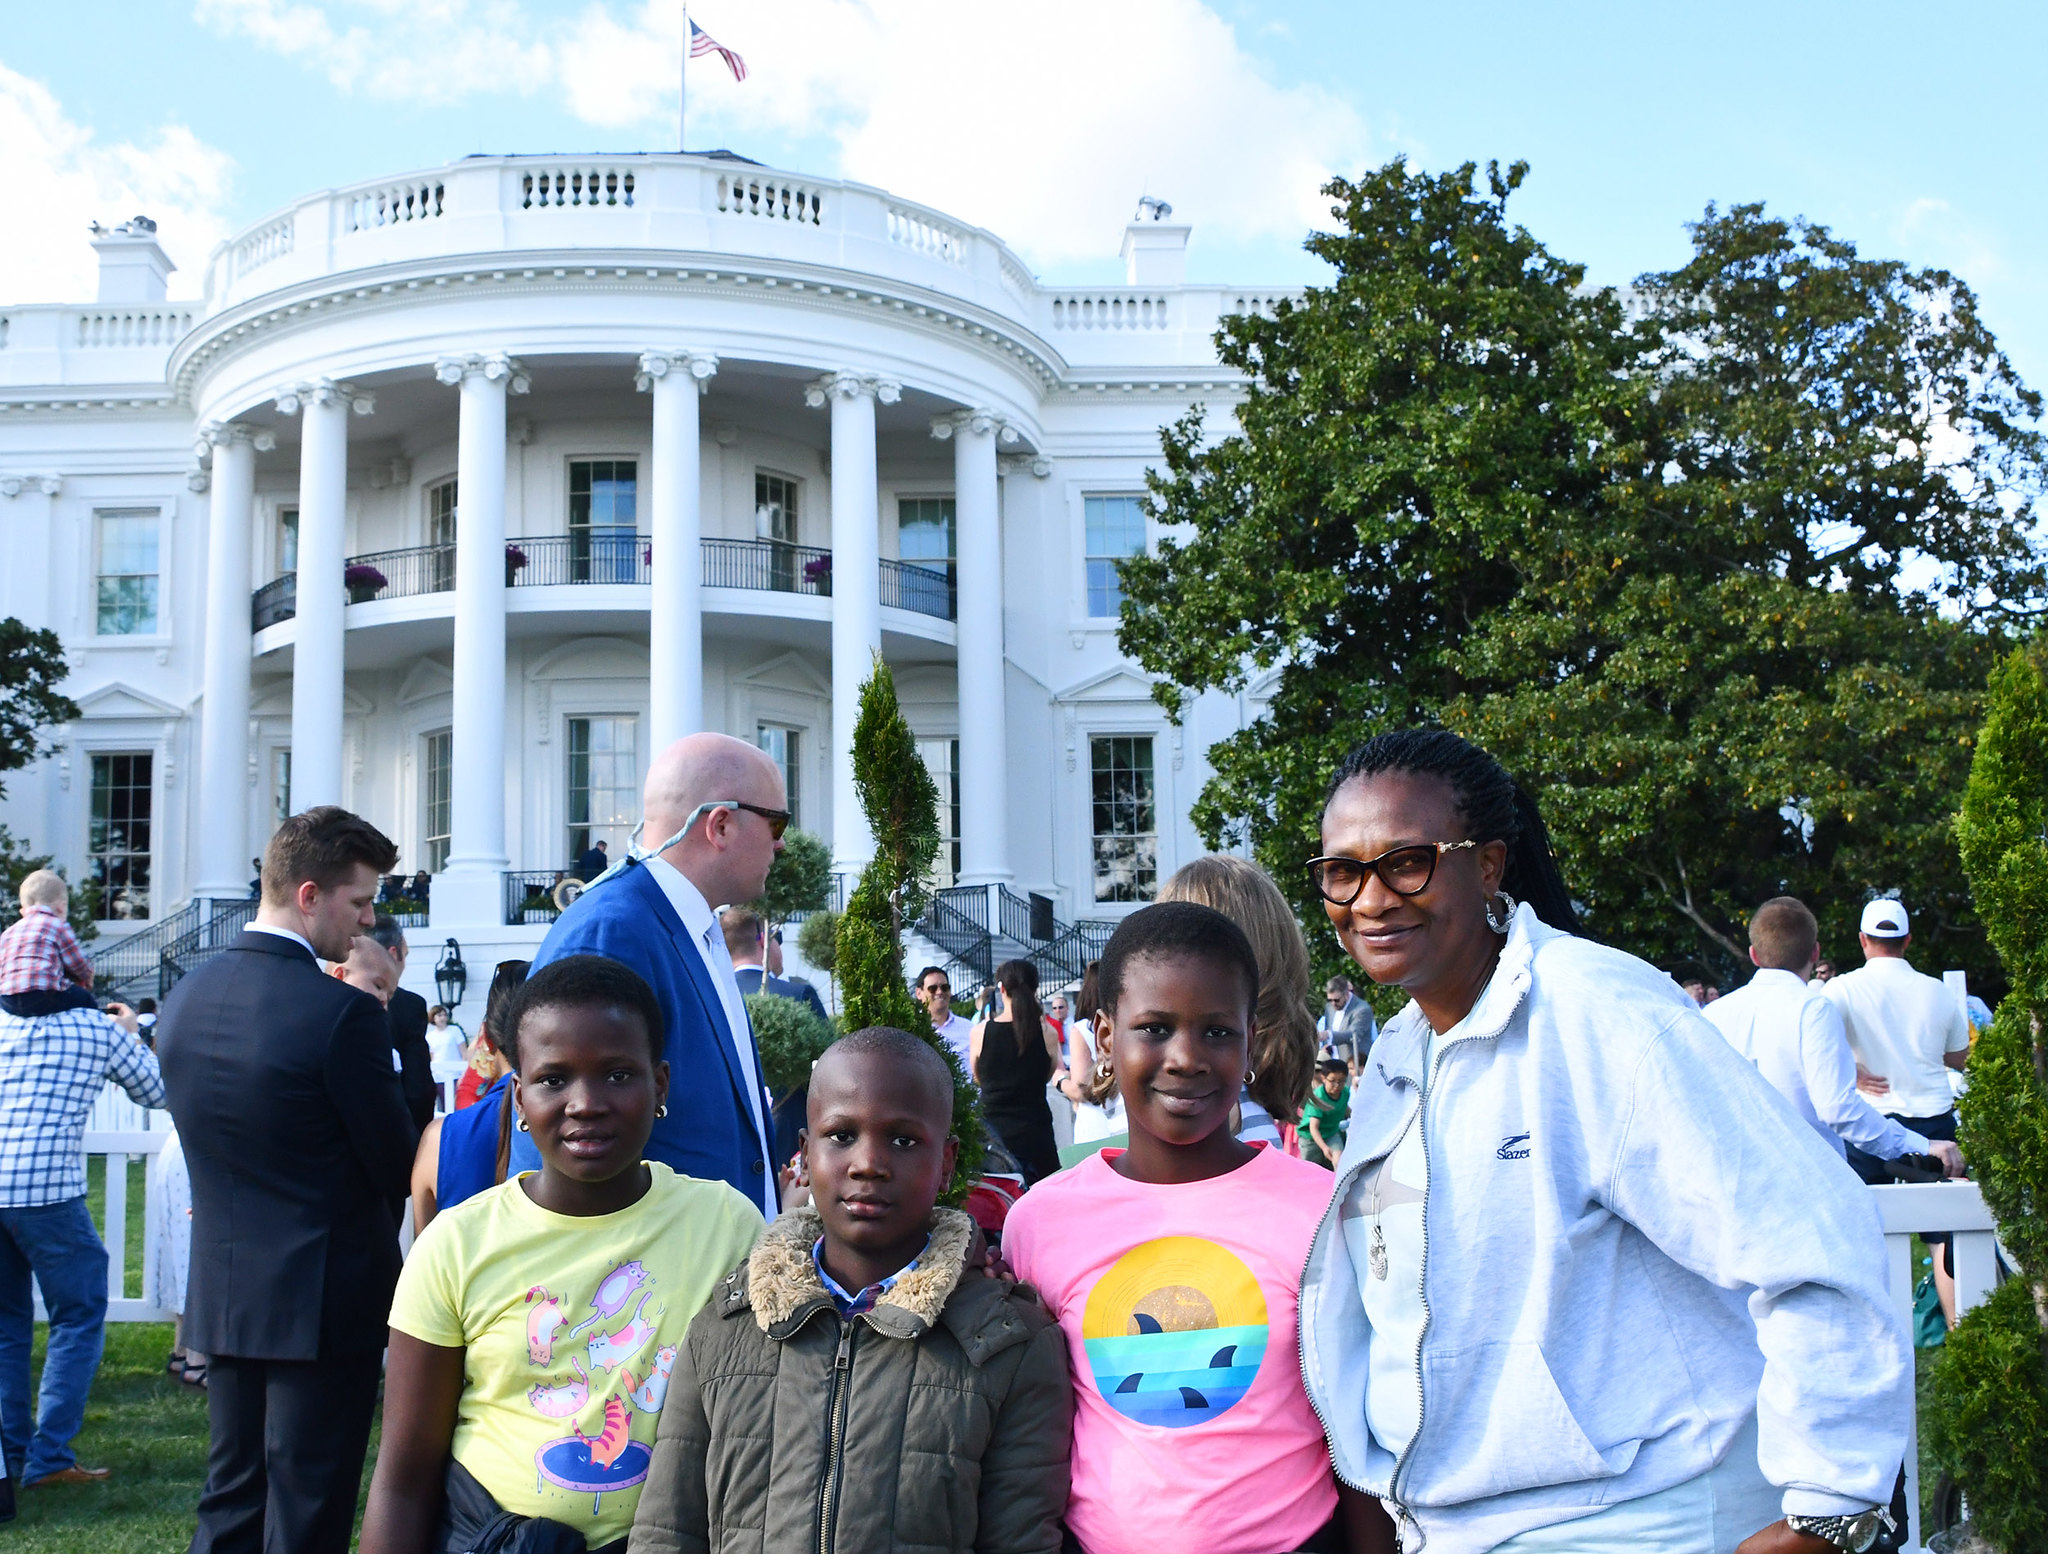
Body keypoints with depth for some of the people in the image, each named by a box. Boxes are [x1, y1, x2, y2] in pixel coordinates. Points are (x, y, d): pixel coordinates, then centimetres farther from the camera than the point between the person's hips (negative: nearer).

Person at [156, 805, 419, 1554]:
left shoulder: (183, 996, 2)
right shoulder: (341, 1012, -21)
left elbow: (210, 1138, 11)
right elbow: (398, 1168, -13)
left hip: (220, 1292, 7)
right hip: (324, 1296, -6)